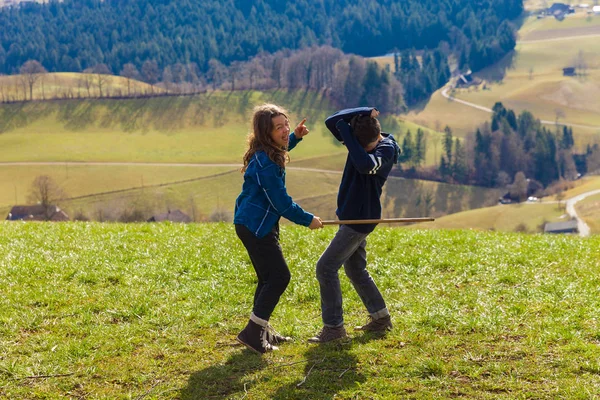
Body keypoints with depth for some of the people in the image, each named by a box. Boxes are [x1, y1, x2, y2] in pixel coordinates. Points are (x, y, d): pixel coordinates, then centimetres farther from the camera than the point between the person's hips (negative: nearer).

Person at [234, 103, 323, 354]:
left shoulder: (268, 153, 6)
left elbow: (280, 148, 35)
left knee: (269, 278, 17)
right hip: (255, 226, -10)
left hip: (255, 225, 10)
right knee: (279, 276, -9)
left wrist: (295, 137, 17)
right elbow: (282, 202, -20)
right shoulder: (265, 163, -24)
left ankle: (262, 331, 26)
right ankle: (252, 332, -7)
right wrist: (308, 220, -8)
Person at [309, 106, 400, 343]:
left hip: (361, 219, -9)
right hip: (352, 216, 9)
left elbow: (366, 165, -39)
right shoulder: (360, 137, 0)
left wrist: (346, 133, -29)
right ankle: (380, 317, 29)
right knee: (356, 270, 18)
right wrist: (364, 112, -18)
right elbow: (331, 121, -9)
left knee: (326, 267, -9)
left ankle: (334, 327, -3)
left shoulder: (387, 149, -19)